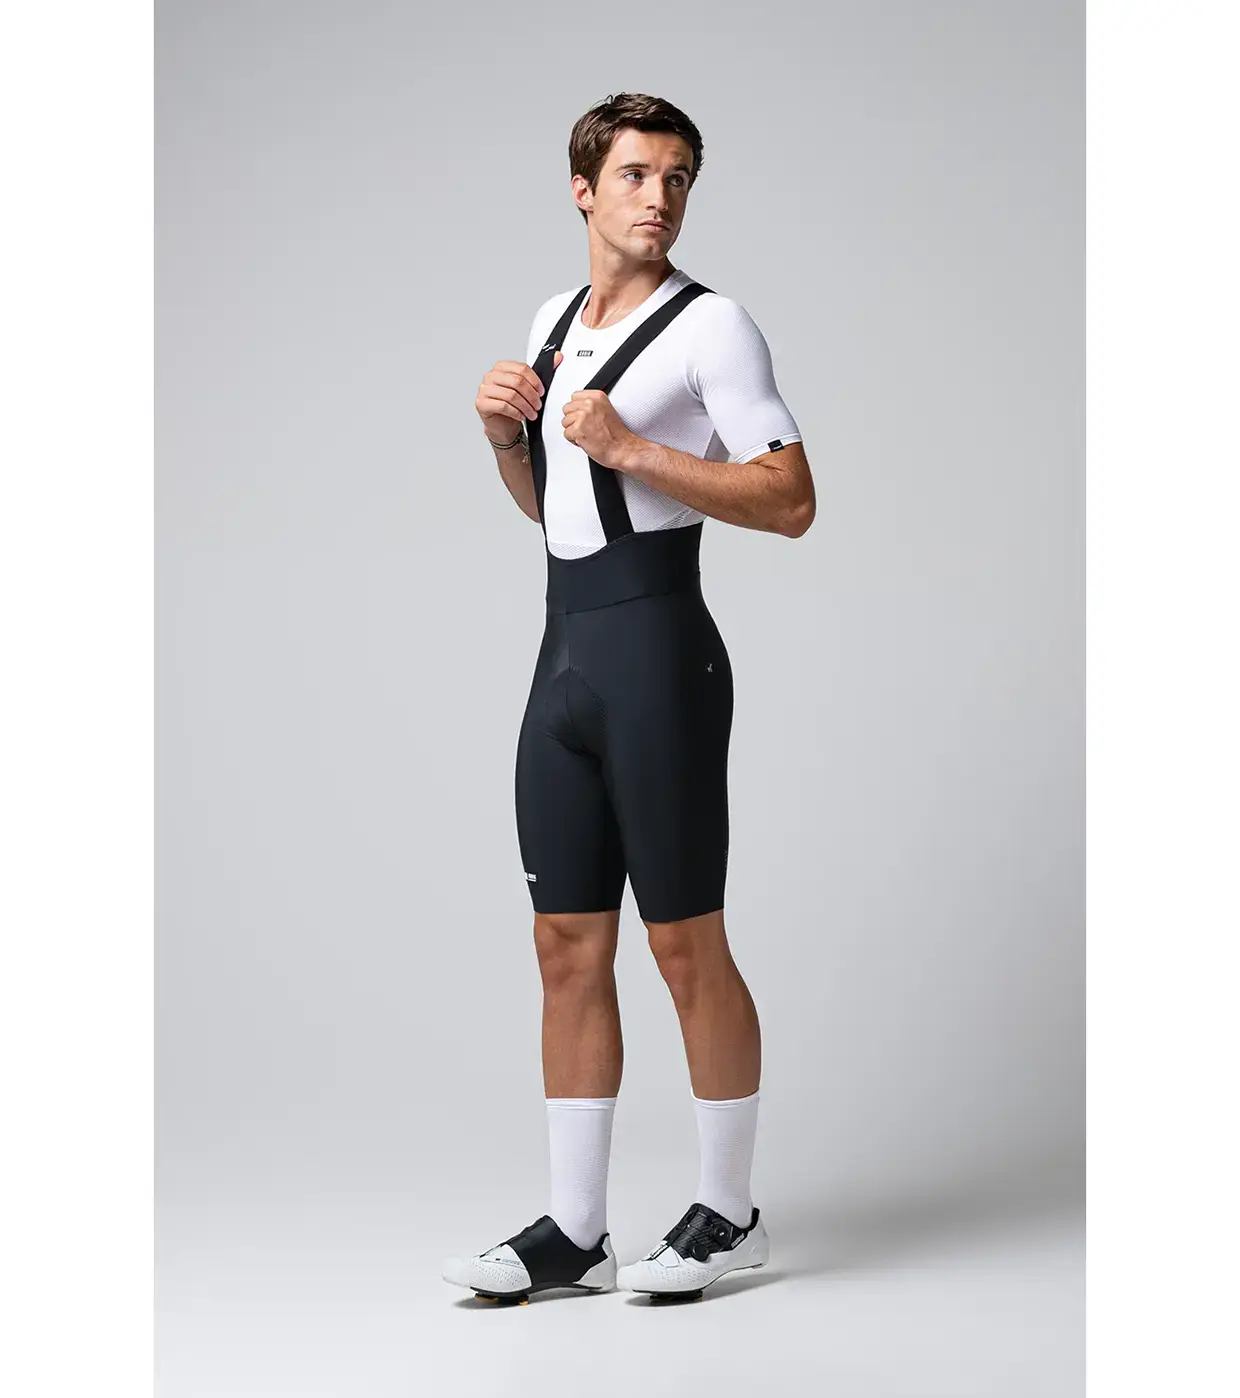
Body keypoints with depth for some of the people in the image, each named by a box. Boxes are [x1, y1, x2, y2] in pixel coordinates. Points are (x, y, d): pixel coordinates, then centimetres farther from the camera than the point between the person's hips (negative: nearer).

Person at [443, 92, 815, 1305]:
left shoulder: (711, 326, -5)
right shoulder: (554, 321, 18)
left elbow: (790, 502, -13)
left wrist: (628, 447, -17)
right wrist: (503, 432, 8)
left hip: (659, 649, -7)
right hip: (564, 655, 8)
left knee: (683, 945, -1)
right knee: (568, 946, 8)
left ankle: (729, 1214, 14)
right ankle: (574, 1235, 14)